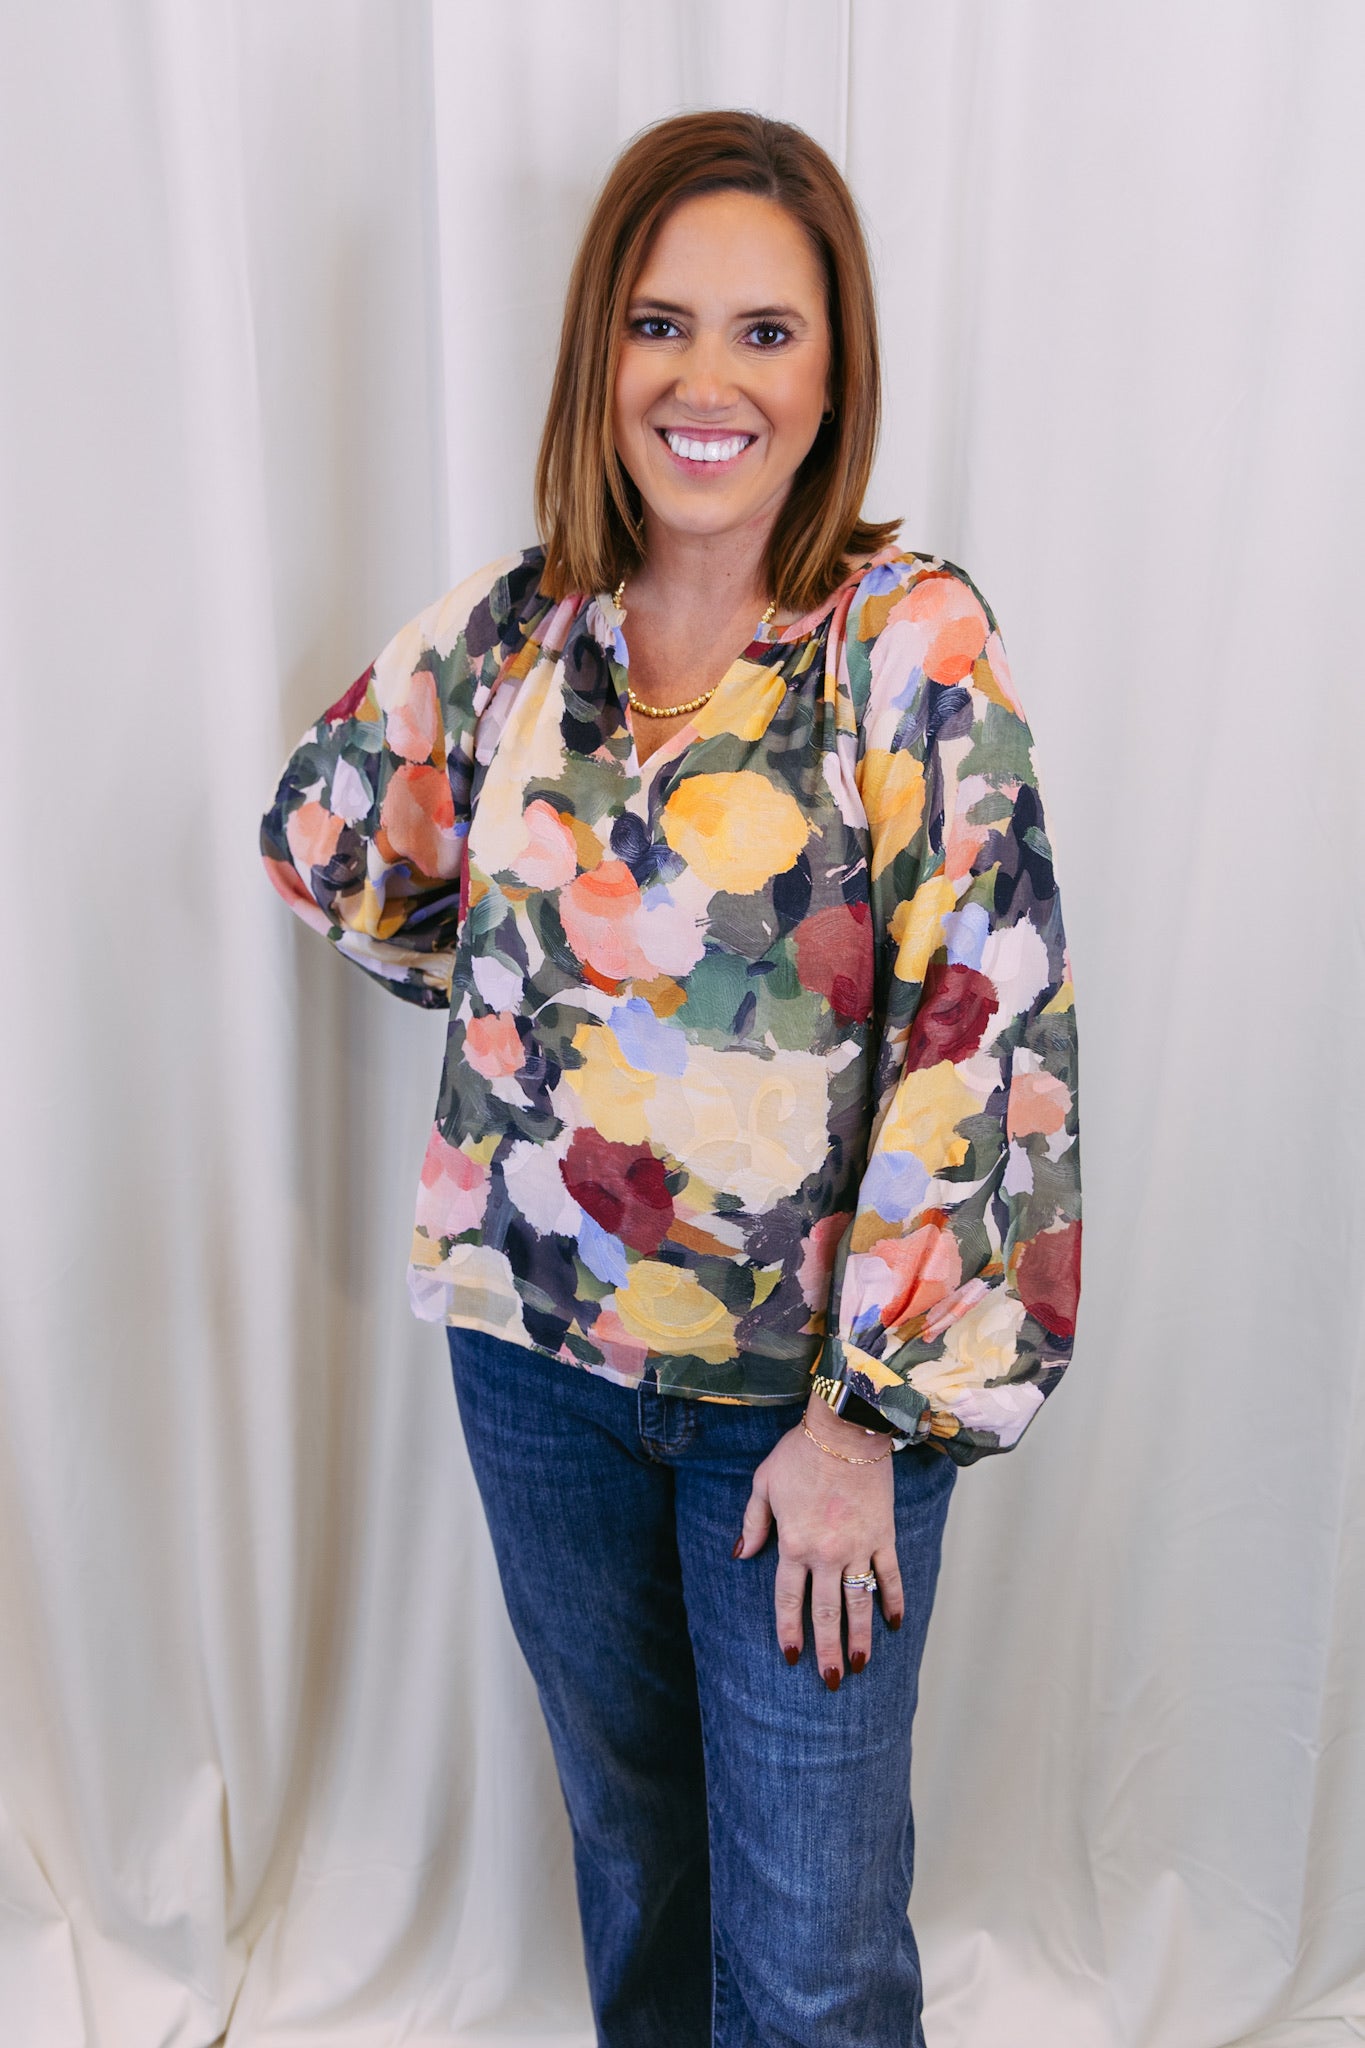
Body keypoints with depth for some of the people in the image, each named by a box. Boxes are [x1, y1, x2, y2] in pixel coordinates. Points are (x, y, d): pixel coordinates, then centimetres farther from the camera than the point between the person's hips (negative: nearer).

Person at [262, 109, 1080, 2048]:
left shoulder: (911, 639, -14)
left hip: (809, 1379, -3)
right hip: (537, 1343, 4)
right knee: (626, 1824, 25)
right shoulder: (512, 628, -2)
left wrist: (867, 1414, -15)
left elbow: (979, 1038, -16)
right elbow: (321, 835, 15)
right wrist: (524, 979, 6)